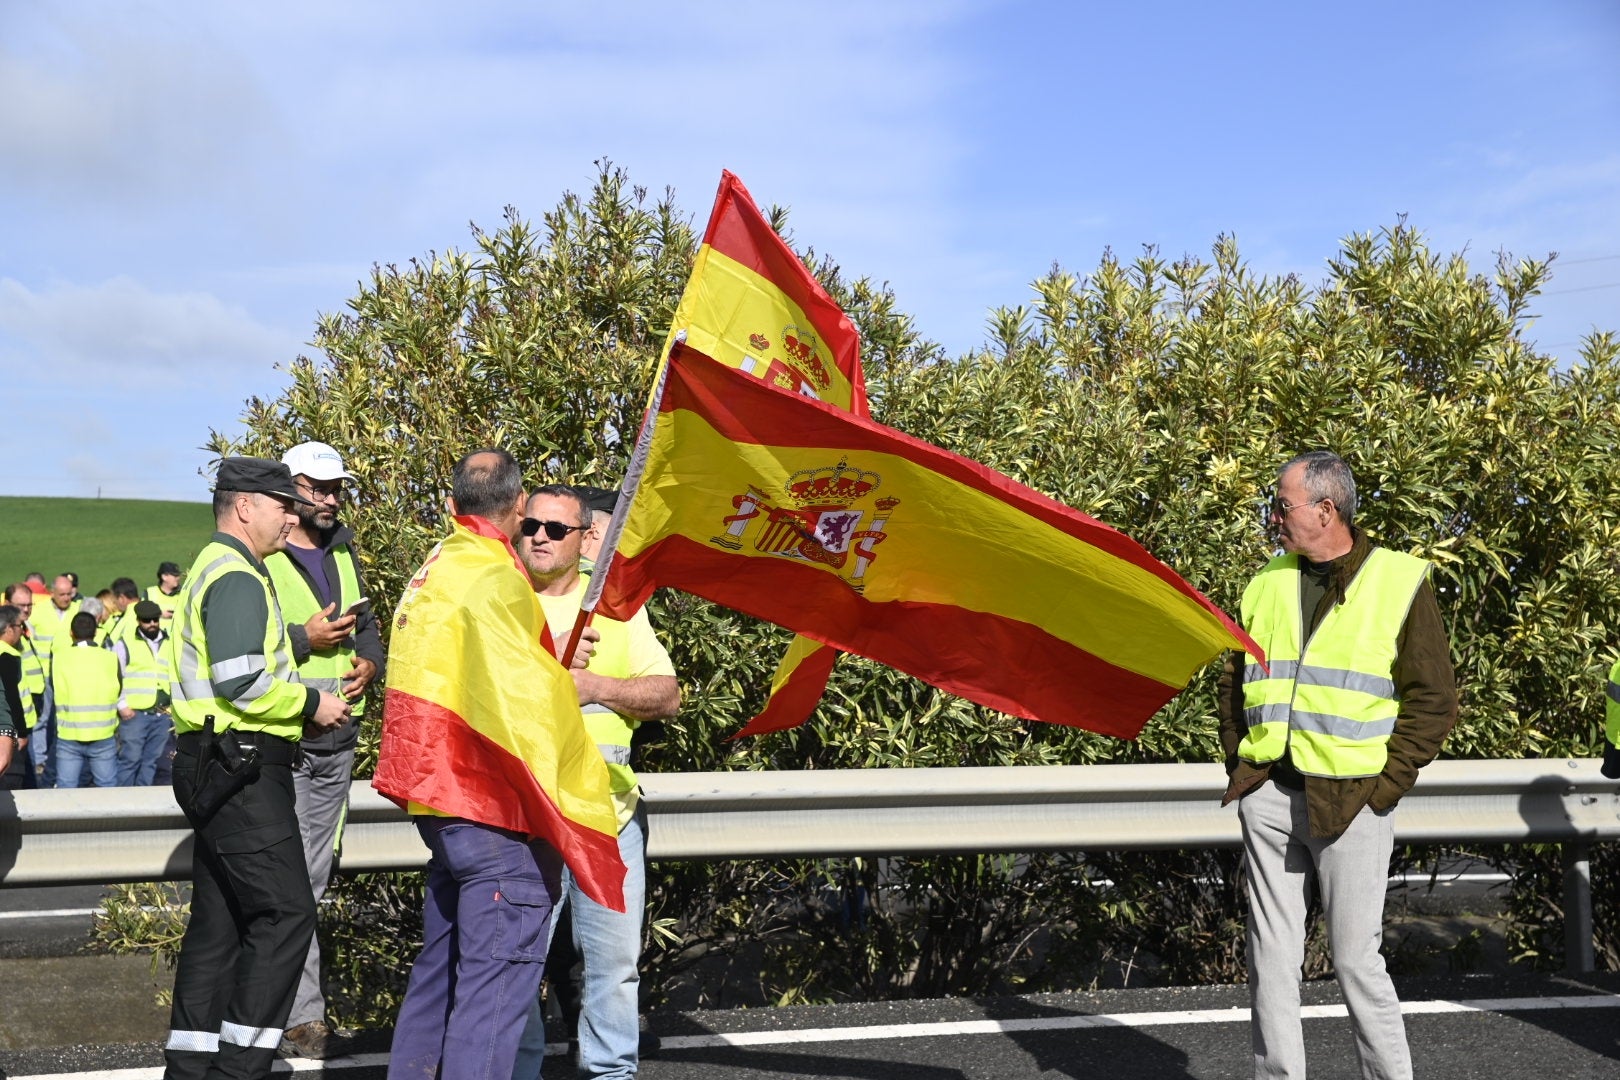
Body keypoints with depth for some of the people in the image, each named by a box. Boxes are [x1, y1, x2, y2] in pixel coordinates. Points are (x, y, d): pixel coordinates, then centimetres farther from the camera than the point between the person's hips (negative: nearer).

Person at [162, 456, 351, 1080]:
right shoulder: (237, 577, -13)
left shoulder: (215, 569, 22)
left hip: (221, 770, 11)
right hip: (242, 767, -11)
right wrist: (310, 704, -10)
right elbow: (242, 682, -23)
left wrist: (298, 711, 12)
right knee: (285, 914, -10)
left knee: (220, 919, 12)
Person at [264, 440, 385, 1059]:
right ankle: (304, 1017, -1)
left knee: (310, 882, 11)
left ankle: (281, 1010, 19)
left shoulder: (343, 553, 17)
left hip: (338, 742, 7)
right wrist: (304, 639, -16)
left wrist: (367, 664, 4)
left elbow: (366, 627, 25)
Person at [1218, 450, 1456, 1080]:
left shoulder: (1401, 581, -2)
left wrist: (1384, 785, -7)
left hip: (1350, 802, -4)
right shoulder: (1268, 584, 12)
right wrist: (1239, 762, 10)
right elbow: (1234, 684, 20)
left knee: (1355, 957, -1)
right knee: (1270, 956, 7)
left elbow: (1433, 698, -3)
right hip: (1268, 797, 5)